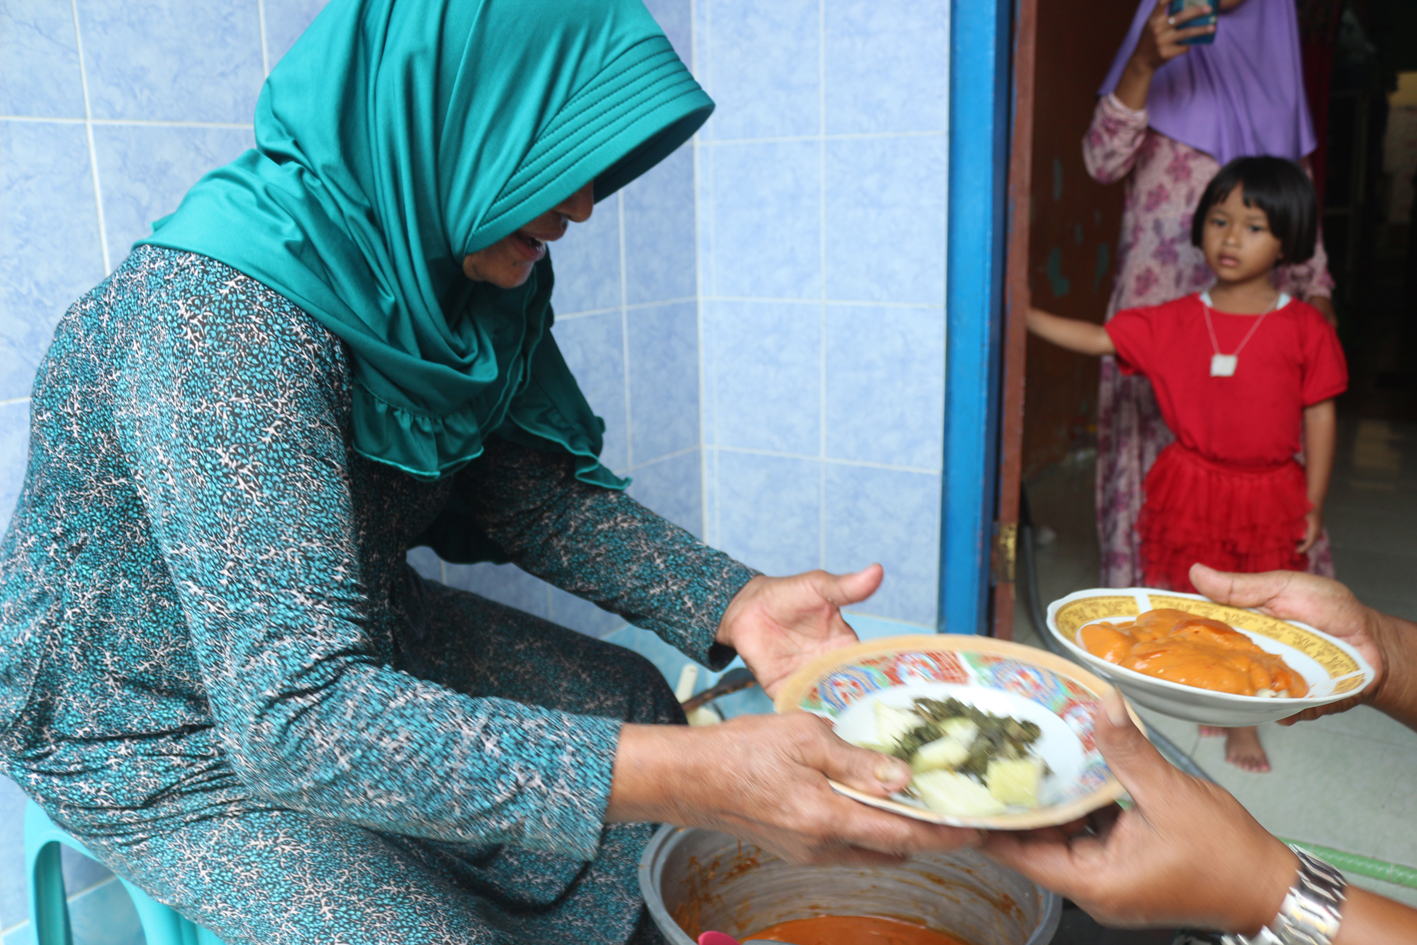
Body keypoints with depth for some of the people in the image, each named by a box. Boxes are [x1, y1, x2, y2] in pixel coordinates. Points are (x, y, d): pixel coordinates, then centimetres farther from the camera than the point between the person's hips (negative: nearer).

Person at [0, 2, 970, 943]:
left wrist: (734, 602, -19)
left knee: (629, 700, 10)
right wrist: (689, 778, -48)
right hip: (163, 740, -7)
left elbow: (536, 487, -4)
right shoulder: (224, 315, -34)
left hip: (351, 646, 7)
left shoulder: (476, 259, -10)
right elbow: (291, 716, -39)